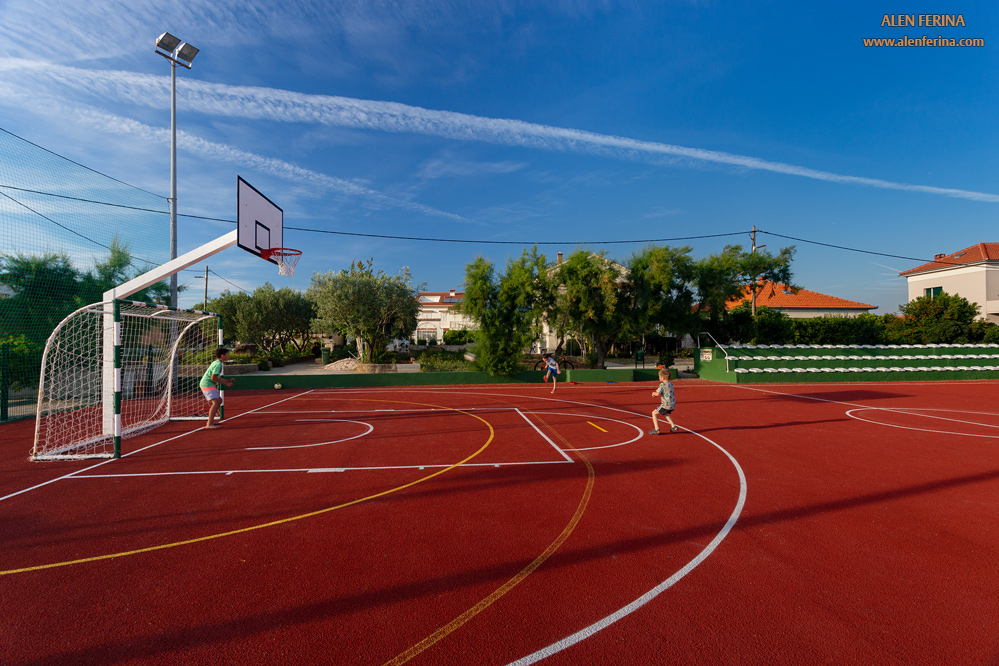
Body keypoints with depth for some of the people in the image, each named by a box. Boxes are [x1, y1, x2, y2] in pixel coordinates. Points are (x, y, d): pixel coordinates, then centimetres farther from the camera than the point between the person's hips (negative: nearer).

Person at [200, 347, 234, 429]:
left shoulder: (217, 363, 16)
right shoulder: (218, 364, -17)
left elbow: (217, 377, 21)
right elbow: (213, 378, -22)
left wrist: (228, 381, 12)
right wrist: (226, 383, -17)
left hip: (206, 384, 11)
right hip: (207, 384, -11)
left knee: (219, 400, 18)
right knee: (216, 402, -19)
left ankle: (211, 420, 25)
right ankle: (209, 424, -24)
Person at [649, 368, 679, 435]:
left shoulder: (662, 384, -14)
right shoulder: (671, 383, 10)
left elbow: (657, 394, -24)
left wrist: (654, 393, 1)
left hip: (666, 404, -8)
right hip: (673, 404, 8)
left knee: (654, 413, 4)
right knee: (665, 413, 34)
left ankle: (656, 429, -2)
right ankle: (673, 426, 29)